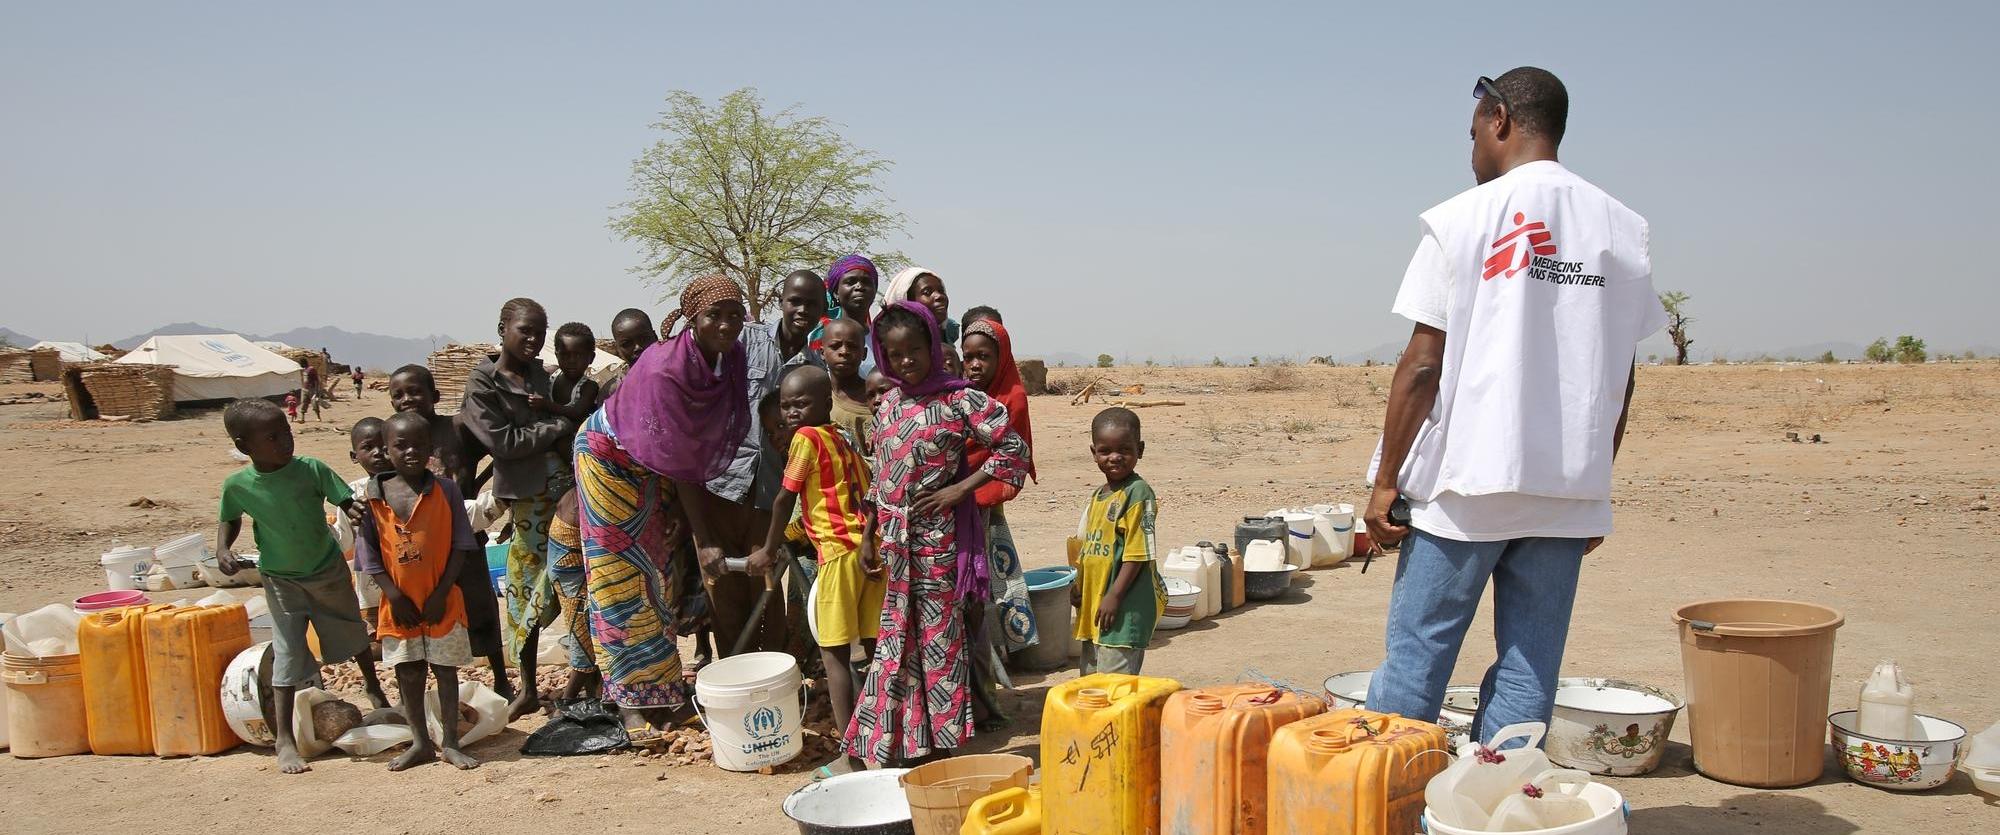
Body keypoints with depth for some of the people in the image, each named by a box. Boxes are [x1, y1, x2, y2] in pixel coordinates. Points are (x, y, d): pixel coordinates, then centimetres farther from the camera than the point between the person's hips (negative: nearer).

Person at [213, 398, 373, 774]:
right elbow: (229, 519, 5)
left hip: (329, 570, 1)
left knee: (353, 638, 19)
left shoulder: (312, 469, -19)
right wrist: (223, 548, -13)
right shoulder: (237, 485, -15)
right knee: (288, 655, -4)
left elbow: (346, 500, -13)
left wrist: (356, 511, -36)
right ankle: (285, 740, 1)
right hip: (281, 580, -1)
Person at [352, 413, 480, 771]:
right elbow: (369, 555, -2)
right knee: (407, 674, 12)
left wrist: (441, 593, -12)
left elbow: (460, 546, -7)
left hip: (441, 602, -2)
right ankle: (421, 743, 27)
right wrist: (395, 596, -9)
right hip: (400, 604, 2)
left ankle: (449, 742, 19)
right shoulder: (373, 496, -4)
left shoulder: (445, 491, -7)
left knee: (445, 670, 8)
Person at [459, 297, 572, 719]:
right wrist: (559, 426, -10)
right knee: (528, 587, 3)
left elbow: (574, 422, 16)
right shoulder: (482, 383, -3)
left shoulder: (539, 373, 13)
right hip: (530, 496, -4)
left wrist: (551, 410, -5)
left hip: (568, 483, 5)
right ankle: (527, 689, 16)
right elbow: (502, 441, -12)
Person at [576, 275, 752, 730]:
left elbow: (718, 440, -6)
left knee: (662, 569, 10)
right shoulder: (665, 368, -34)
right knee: (622, 575, -2)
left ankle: (663, 688, 19)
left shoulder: (732, 359, -14)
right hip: (611, 457, -7)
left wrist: (686, 511, -8)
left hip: (655, 468, 7)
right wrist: (704, 540, -25)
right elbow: (678, 463, -29)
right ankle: (631, 699, 4)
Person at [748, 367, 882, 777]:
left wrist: (769, 551, 7)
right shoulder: (842, 440, 18)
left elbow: (785, 500, -3)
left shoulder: (806, 438, -5)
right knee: (876, 647, 13)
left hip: (838, 553, -8)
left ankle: (850, 755, -2)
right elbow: (869, 496, 13)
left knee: (834, 654, -2)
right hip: (868, 549, 8)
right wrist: (867, 540, 4)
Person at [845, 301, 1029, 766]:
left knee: (939, 637, 1)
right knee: (896, 638, 12)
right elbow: (880, 475, 14)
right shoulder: (888, 404, 9)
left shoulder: (958, 400, -10)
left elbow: (1014, 449, -11)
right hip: (894, 536, 6)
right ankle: (896, 740, 23)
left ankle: (945, 743, 11)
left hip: (938, 535, -6)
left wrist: (960, 489, -14)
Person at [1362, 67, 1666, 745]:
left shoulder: (1462, 219, -5)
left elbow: (1423, 366, -8)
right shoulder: (1622, 230, 8)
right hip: (1570, 495, 4)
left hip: (1464, 482, -4)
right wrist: (1594, 486, 18)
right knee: (1529, 671, 9)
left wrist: (1386, 481, -3)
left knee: (1415, 659, 5)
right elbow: (1619, 379, 10)